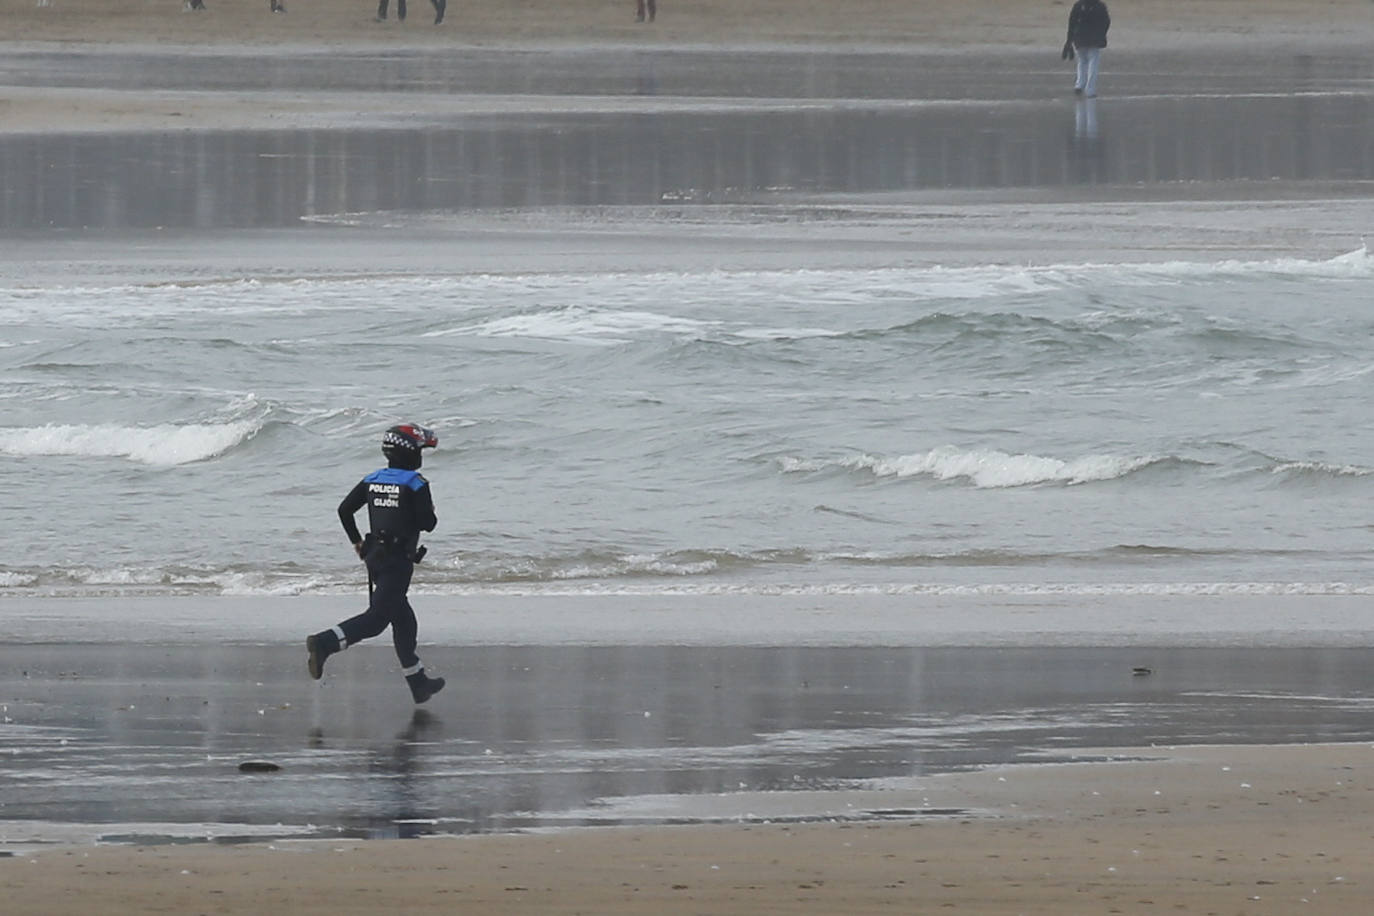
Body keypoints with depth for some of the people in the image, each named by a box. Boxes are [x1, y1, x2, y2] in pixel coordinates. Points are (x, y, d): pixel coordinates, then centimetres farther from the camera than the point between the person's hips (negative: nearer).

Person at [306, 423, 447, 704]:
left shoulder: (372, 480, 8)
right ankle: (324, 643, -29)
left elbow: (345, 509, 7)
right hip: (399, 560, -8)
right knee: (377, 617, -11)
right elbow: (427, 523, -13)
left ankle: (418, 682, 22)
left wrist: (356, 542, 20)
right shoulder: (416, 484, -11)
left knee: (404, 620, 16)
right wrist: (429, 510, 10)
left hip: (374, 555, 8)